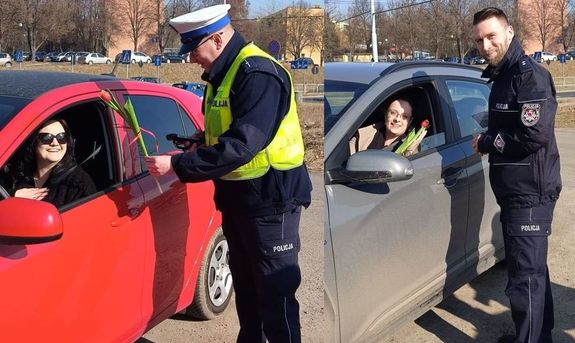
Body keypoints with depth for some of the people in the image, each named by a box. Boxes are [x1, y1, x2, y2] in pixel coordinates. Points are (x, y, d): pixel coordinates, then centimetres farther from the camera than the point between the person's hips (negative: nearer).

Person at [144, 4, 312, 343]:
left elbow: (241, 145, -29)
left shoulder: (258, 73, -20)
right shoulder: (222, 74, 10)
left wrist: (177, 165, -24)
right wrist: (198, 149, 0)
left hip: (270, 198, -9)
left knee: (275, 291, -2)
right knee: (245, 285, 20)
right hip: (237, 195, 10)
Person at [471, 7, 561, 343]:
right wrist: (486, 140, 4)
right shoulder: (502, 76, 15)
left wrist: (485, 143, -14)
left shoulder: (529, 75, -16)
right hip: (514, 190, 10)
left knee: (526, 275, -6)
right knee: (532, 269, 20)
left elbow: (534, 135, -25)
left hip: (530, 192, -10)